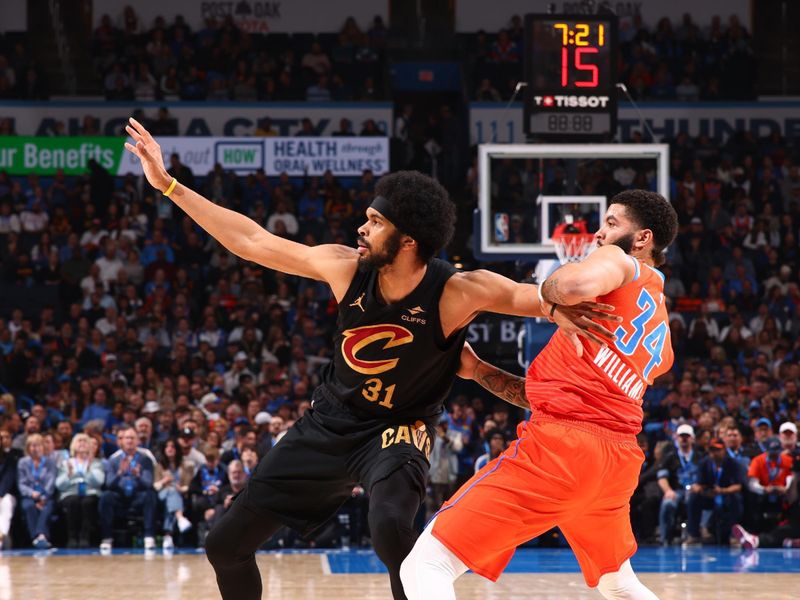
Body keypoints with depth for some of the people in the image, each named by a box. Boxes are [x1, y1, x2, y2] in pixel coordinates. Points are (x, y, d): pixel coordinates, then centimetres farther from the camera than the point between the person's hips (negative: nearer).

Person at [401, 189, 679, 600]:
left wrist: (548, 290, 2)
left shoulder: (619, 261, 3)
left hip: (562, 443, -9)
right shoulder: (662, 339, 25)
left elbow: (579, 284, -22)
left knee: (424, 567, -9)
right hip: (619, 457, 9)